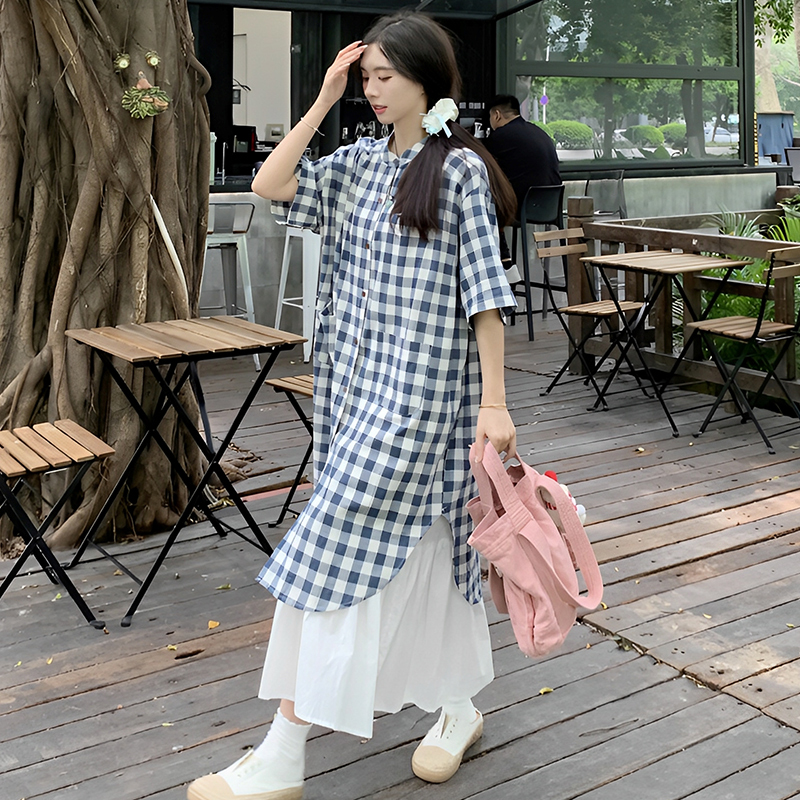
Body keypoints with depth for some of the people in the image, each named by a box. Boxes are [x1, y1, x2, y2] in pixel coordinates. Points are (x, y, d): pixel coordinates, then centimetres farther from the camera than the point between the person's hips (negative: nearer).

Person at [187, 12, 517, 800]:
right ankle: (458, 706, 35)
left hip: (420, 387, -7)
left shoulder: (460, 169, -8)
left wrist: (494, 401, -14)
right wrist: (323, 101, 2)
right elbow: (269, 185, 3)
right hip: (361, 378, 7)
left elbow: (484, 293, -11)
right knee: (419, 546, 16)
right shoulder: (362, 163, 11)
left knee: (338, 548, -9)